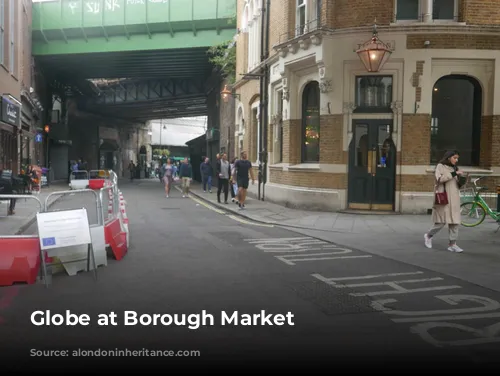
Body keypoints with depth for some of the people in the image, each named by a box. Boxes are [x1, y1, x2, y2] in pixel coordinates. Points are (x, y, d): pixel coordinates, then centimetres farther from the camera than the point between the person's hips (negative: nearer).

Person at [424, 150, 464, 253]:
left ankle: (452, 244, 2)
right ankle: (428, 236, 17)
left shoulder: (454, 168, 17)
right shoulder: (440, 166, -1)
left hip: (453, 199, 6)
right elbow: (439, 178, -18)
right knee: (441, 221, -6)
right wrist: (454, 174, -19)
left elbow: (456, 185, 22)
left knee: (454, 221, -1)